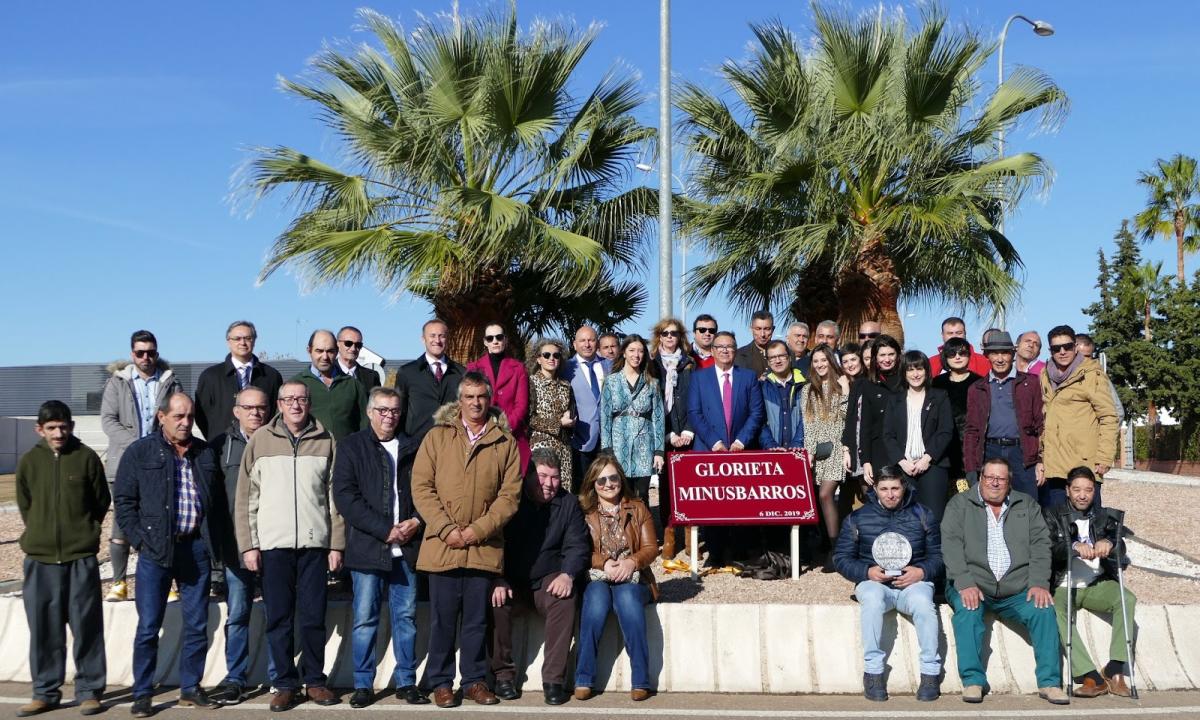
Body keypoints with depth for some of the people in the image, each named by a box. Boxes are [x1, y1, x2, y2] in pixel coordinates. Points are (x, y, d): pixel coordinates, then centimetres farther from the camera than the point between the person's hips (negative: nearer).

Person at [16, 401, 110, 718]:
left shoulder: (86, 457, -3)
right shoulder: (29, 461, 3)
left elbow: (102, 501, 6)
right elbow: (24, 504, 15)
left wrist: (84, 532, 8)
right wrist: (38, 534, 11)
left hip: (81, 557, -2)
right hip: (39, 559, 2)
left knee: (87, 626, 2)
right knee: (44, 628, 8)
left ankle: (89, 691, 12)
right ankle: (45, 692, 20)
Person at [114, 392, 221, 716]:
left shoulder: (205, 453, 10)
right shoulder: (139, 453, 1)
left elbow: (216, 498, 14)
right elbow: (123, 501, 0)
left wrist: (211, 539, 5)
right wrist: (141, 540, -8)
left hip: (196, 547, 3)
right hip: (156, 550, -3)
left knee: (197, 625, 8)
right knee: (148, 627, 1)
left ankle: (191, 688, 19)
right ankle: (142, 694, 12)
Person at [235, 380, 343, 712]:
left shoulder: (325, 440, 5)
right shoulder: (260, 439, 4)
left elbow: (335, 495, 6)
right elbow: (246, 497, 5)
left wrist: (336, 544, 2)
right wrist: (248, 545, -1)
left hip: (315, 542, 0)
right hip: (273, 544, 0)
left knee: (313, 617, 5)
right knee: (279, 619, 5)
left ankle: (314, 679, 17)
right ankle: (285, 684, 15)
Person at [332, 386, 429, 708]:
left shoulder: (412, 448, 13)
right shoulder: (352, 446, 3)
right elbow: (345, 495, -7)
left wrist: (417, 522, -7)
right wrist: (385, 530, -12)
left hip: (406, 547, 3)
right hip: (367, 546, -3)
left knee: (406, 617, 6)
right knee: (365, 619, 1)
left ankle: (406, 682, 14)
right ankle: (362, 685, 10)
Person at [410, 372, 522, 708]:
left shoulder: (505, 442, 6)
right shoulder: (437, 437, 5)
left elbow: (510, 494, 0)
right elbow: (421, 487, -1)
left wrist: (478, 530, -10)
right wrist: (447, 529, -11)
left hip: (485, 547, 1)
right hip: (443, 546, -1)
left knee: (476, 619, 9)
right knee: (443, 619, 5)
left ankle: (474, 680, 20)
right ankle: (440, 682, 17)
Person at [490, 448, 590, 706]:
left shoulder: (568, 503, 7)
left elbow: (577, 546, 3)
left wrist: (568, 574, -18)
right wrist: (497, 579, -22)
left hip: (549, 580, 1)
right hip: (510, 581, -1)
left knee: (566, 600, -31)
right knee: (495, 602, -31)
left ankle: (554, 679, -25)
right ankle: (503, 674, -13)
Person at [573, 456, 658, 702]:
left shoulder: (637, 509, 12)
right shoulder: (582, 511, 8)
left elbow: (651, 547, 6)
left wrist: (632, 561, -15)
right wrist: (603, 563, -15)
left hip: (631, 577, 0)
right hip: (596, 578, 0)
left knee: (628, 599, -34)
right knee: (596, 600, -35)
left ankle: (640, 680, -29)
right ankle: (584, 679, -27)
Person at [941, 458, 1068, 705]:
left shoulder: (1027, 505, 16)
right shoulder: (959, 504, 7)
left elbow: (1040, 544, 7)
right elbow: (951, 546, -5)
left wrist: (1039, 583, -9)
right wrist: (965, 584, -19)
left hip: (1017, 590, 2)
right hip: (972, 586, -2)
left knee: (1044, 610, -23)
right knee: (967, 608, -32)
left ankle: (1049, 682, -14)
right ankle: (973, 681, -25)